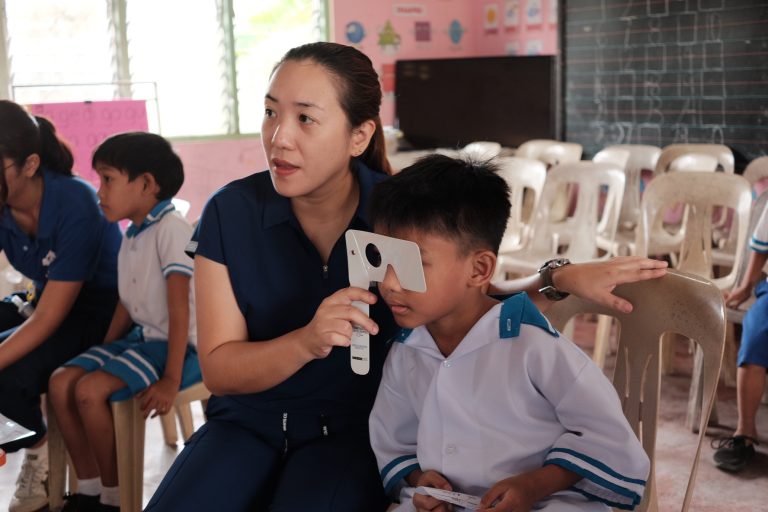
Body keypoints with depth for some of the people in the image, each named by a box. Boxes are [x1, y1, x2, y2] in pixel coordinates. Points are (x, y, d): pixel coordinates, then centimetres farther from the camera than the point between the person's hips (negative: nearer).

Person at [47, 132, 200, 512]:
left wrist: (171, 380, -24)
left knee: (90, 391, -23)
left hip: (178, 345, -9)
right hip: (140, 337, 9)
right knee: (61, 382, -2)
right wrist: (103, 352, 12)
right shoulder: (131, 236, 11)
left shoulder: (170, 228, -18)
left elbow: (180, 312, -22)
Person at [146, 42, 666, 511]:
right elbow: (219, 368, -10)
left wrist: (561, 278, -15)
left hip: (357, 426, -1)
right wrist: (305, 343, -30)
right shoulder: (232, 211, -10)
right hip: (247, 422, 1)